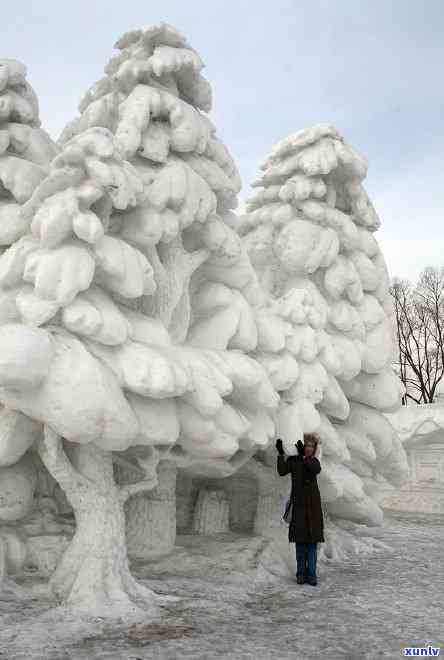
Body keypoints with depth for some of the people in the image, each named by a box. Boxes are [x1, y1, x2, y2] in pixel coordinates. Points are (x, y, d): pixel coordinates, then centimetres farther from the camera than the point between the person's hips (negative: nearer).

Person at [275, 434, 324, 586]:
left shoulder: (315, 461, 8)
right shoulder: (293, 460, 1)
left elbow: (316, 470, -17)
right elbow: (281, 472, -17)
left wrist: (304, 455, -25)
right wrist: (280, 453, -25)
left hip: (313, 505, 2)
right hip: (299, 504, -2)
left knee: (313, 539, 1)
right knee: (300, 539, 3)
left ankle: (311, 574, 5)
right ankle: (301, 573, 12)